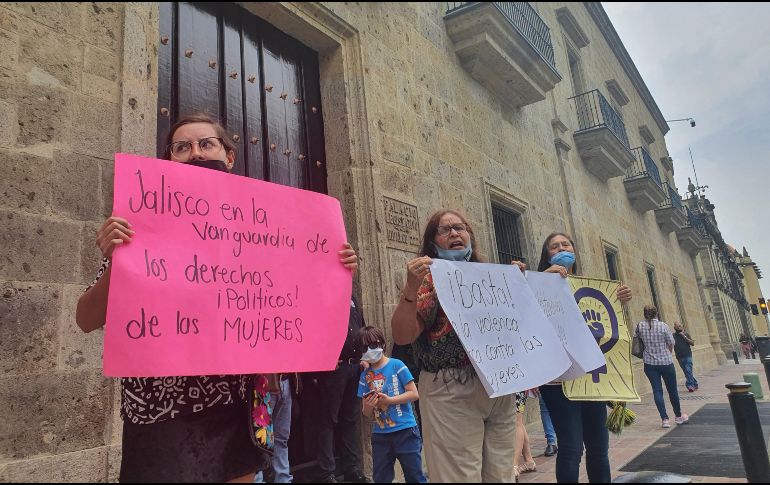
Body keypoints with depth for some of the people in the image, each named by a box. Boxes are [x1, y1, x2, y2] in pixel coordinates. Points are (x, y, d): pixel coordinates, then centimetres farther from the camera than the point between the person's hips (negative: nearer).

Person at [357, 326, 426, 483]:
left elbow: (414, 394, -9)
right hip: (380, 435, 4)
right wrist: (368, 406, -14)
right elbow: (366, 413, 8)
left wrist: (388, 400, -16)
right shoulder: (365, 376, 5)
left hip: (405, 430, -4)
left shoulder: (396, 365, -5)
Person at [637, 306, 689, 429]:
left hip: (649, 364, 1)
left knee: (657, 390, 5)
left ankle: (665, 419, 0)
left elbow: (638, 337, 12)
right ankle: (678, 416, 32)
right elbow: (671, 343, -2)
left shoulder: (640, 326, -6)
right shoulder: (663, 326, -11)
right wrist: (667, 353, 14)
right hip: (666, 362, -1)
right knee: (672, 390, 15)